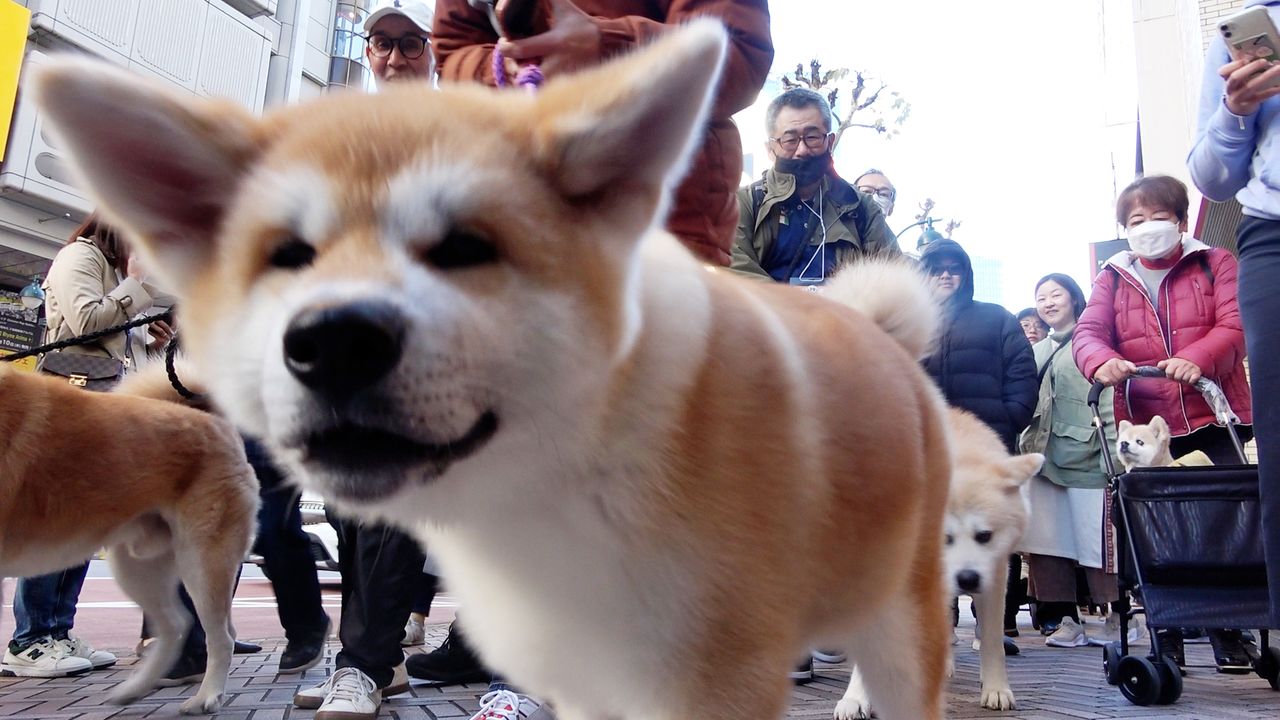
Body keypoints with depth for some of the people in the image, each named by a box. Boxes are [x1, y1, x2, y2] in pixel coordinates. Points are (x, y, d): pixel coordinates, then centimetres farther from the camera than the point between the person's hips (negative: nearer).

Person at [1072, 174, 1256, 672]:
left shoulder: (1214, 263, 8)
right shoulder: (1113, 277, 12)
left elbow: (1235, 326, -5)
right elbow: (1088, 333, -1)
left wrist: (1198, 359, -27)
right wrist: (1102, 362, -26)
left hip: (1214, 418, -1)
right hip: (1144, 422, 1)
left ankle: (1229, 634, 16)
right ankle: (1166, 637, 13)